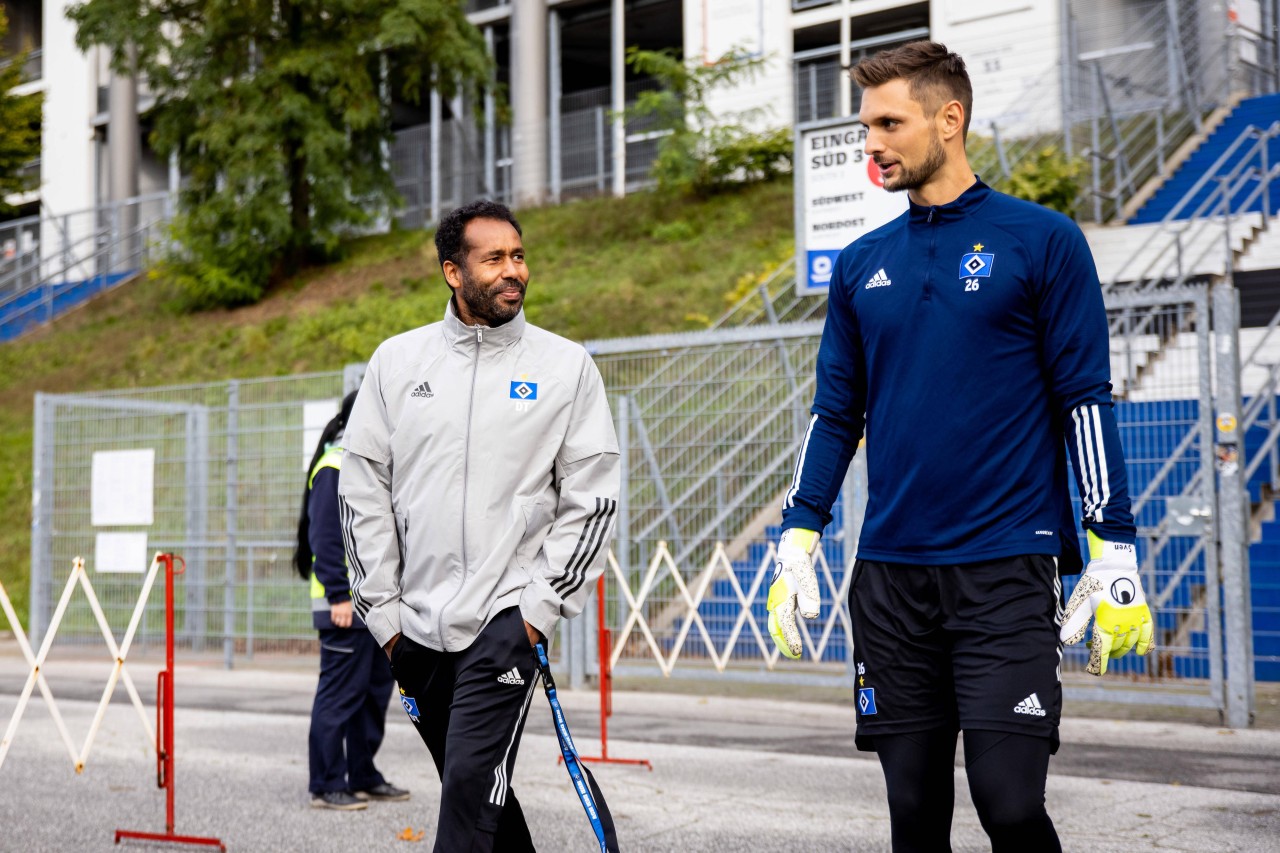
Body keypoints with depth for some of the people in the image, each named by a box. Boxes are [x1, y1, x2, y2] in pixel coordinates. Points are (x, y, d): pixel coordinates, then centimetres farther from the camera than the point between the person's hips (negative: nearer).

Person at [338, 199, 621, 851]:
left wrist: (542, 606, -7)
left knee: (473, 781, -13)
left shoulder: (567, 365, 1)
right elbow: (363, 487, 7)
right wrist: (382, 609, 3)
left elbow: (592, 495, -1)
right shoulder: (396, 361, 6)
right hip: (414, 625, 3)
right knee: (477, 791, 13)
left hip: (507, 619, -3)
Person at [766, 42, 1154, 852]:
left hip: (1008, 567, -4)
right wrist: (798, 537, 7)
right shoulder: (861, 264, 11)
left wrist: (1114, 550, -7)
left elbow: (1086, 401, -3)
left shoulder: (1042, 240, -1)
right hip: (890, 572, 4)